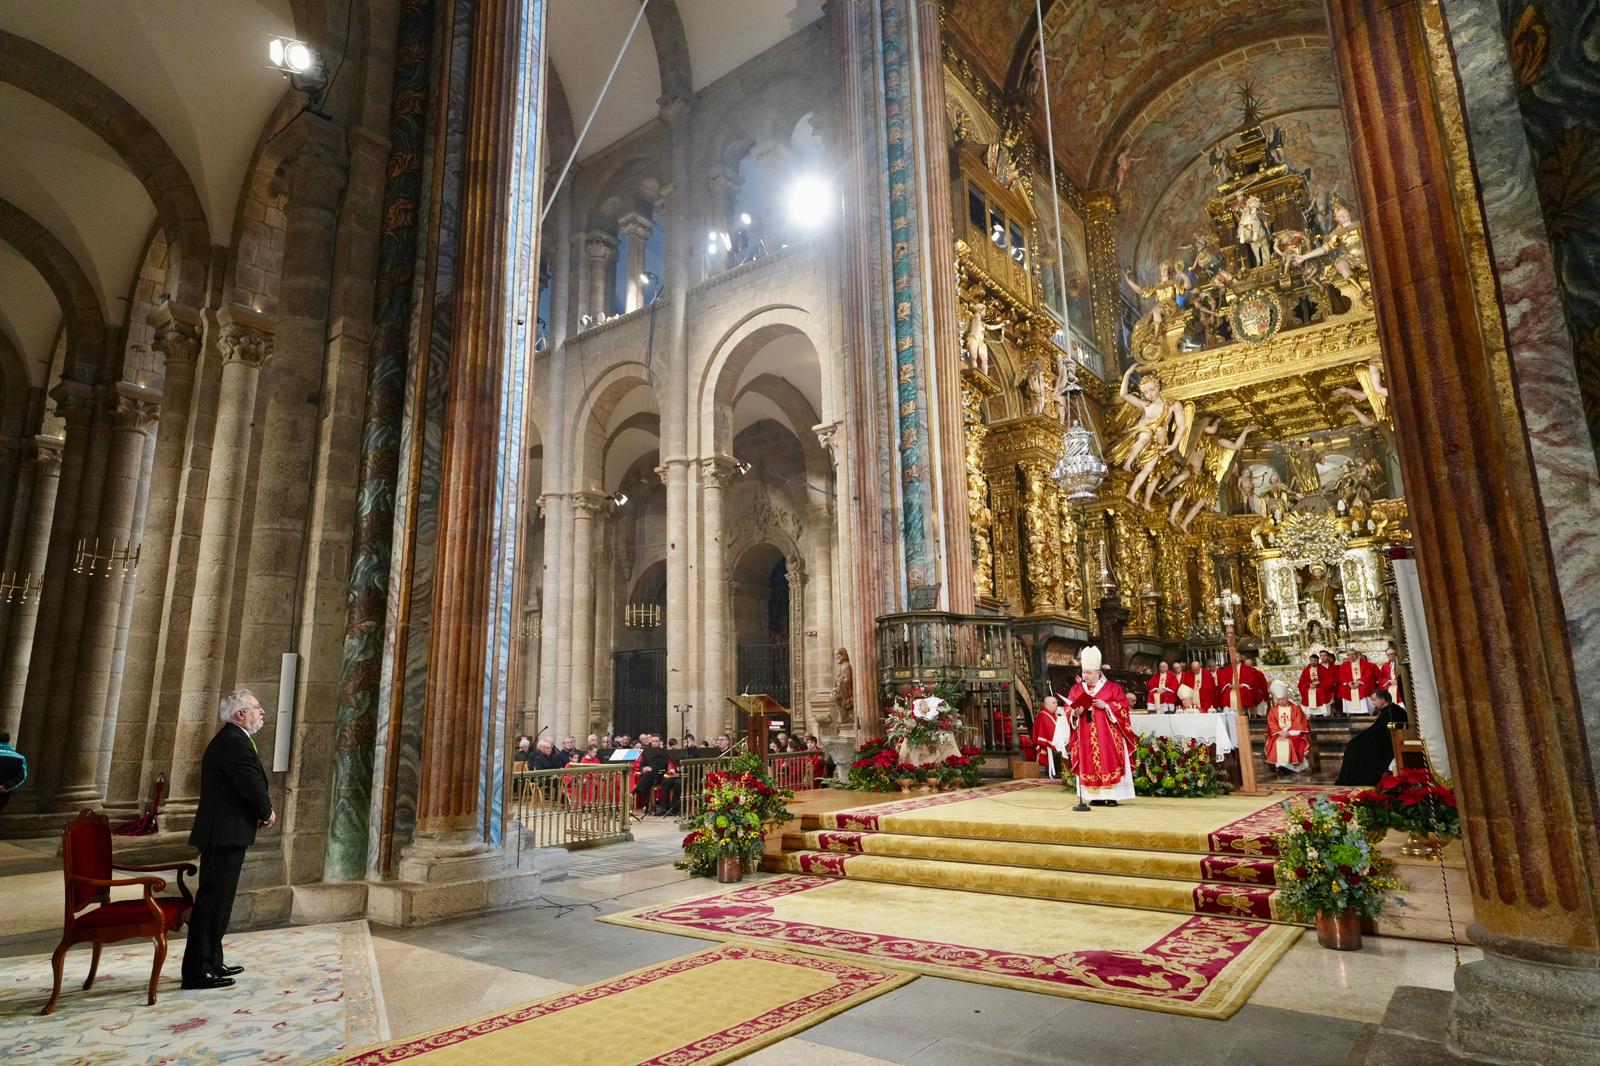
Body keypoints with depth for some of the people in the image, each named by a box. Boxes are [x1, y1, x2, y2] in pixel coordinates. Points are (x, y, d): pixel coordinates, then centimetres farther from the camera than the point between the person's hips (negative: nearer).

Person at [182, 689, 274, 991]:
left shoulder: (231, 740, 17)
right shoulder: (234, 742, -19)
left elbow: (252, 784, 17)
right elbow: (252, 785, -21)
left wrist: (263, 811, 4)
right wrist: (268, 812, -3)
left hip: (224, 833, 11)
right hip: (225, 833, -11)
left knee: (218, 900, 18)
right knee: (213, 900, -5)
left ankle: (211, 962, 28)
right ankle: (197, 971, 1)